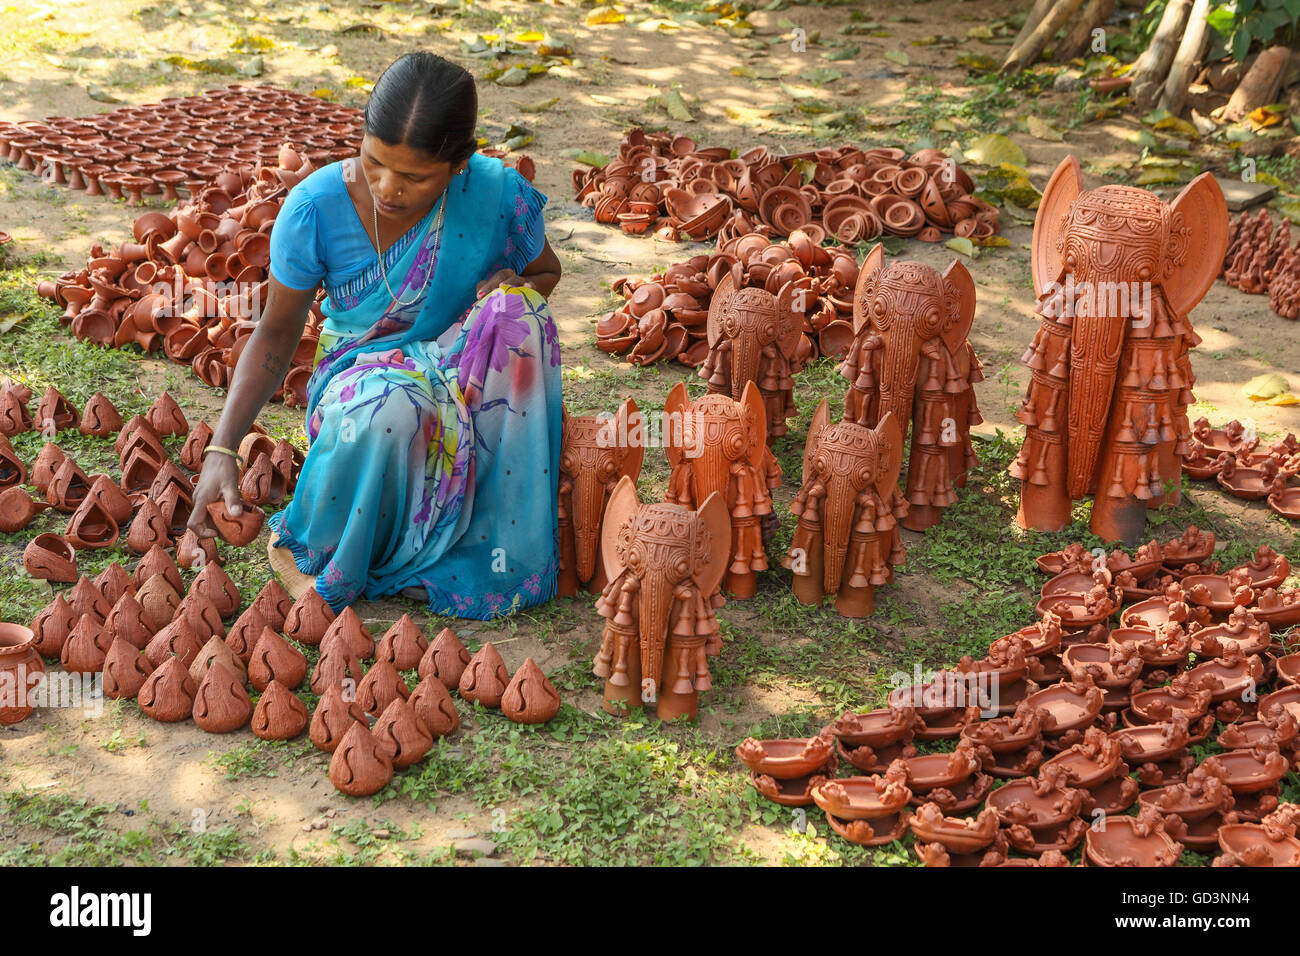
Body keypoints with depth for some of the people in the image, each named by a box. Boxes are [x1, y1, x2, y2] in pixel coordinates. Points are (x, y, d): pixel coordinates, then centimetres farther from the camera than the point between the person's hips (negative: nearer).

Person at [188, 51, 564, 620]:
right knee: (385, 411, -39)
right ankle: (307, 549, -7)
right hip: (363, 369, -2)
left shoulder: (498, 195, -14)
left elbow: (545, 271, 9)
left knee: (516, 311, -31)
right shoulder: (316, 206, -16)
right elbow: (277, 333, -6)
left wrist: (511, 293, -17)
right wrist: (223, 448, -16)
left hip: (469, 373, 2)